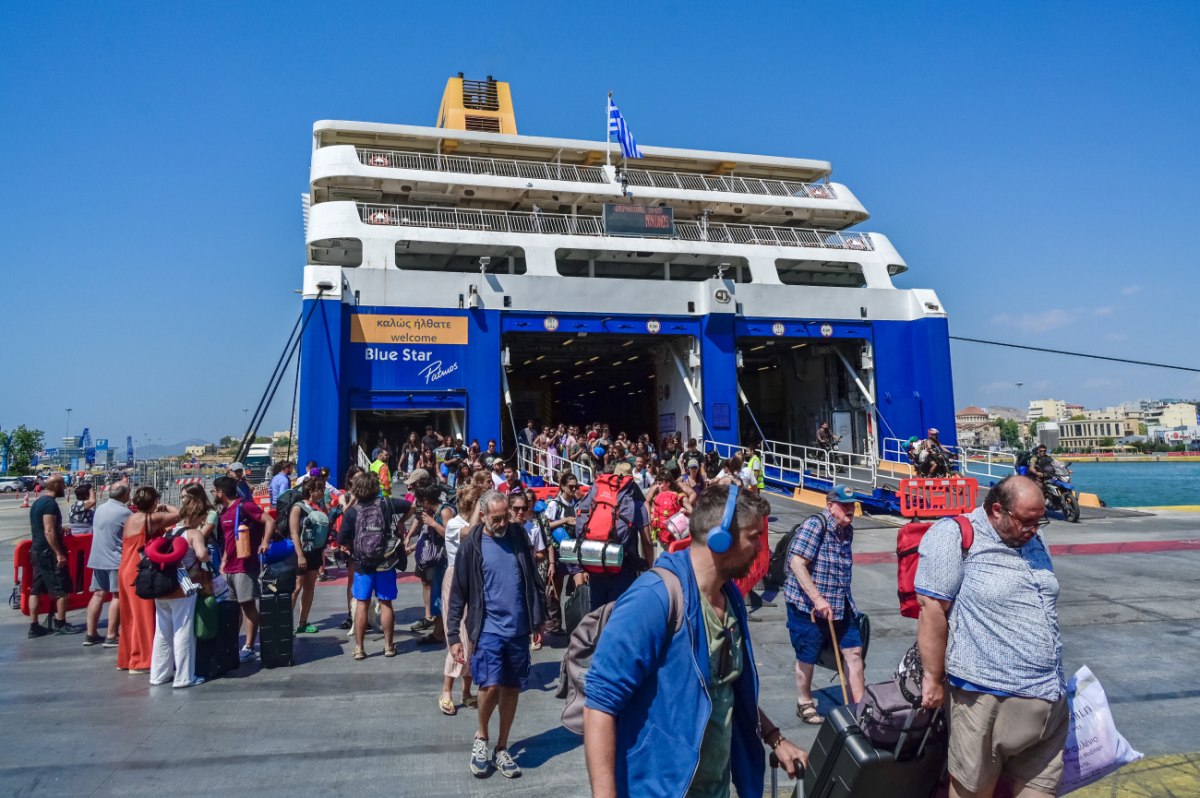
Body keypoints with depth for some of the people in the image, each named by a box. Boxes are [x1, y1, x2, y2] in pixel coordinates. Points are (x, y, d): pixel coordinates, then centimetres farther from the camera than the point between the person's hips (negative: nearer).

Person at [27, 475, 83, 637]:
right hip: (49, 552, -10)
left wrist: (60, 529, 28)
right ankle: (61, 624, 4)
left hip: (37, 550, 10)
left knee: (36, 589, 10)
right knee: (62, 589, -1)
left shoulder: (37, 502, 13)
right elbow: (49, 532, -22)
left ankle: (34, 626, 13)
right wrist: (59, 553, -21)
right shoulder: (50, 503, -17)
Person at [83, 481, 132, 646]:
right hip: (117, 559, -7)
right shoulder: (125, 512, -13)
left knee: (98, 594, 12)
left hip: (97, 558, 7)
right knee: (117, 596, -3)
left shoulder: (100, 509, 10)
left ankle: (91, 634, 16)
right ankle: (111, 637, -4)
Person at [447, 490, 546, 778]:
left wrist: (538, 620, 12)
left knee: (512, 689, 10)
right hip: (488, 628, -3)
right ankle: (481, 738, 15)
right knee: (491, 686, -14)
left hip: (518, 628, 3)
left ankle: (501, 748, 27)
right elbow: (458, 594, -1)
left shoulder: (518, 535, 3)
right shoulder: (471, 545, -5)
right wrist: (454, 636, -4)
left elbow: (532, 579, 12)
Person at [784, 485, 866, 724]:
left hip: (840, 604, 7)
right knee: (807, 658, 7)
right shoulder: (814, 526, -20)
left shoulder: (847, 529, 6)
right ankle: (805, 704, 28)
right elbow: (797, 564, -25)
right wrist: (818, 599, -27)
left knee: (854, 651, 8)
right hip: (808, 605, -7)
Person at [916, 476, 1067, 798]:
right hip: (988, 696, -7)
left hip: (1049, 698, 7)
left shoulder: (1034, 542, 12)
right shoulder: (954, 537, -13)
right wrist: (934, 678, -14)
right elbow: (932, 609, -16)